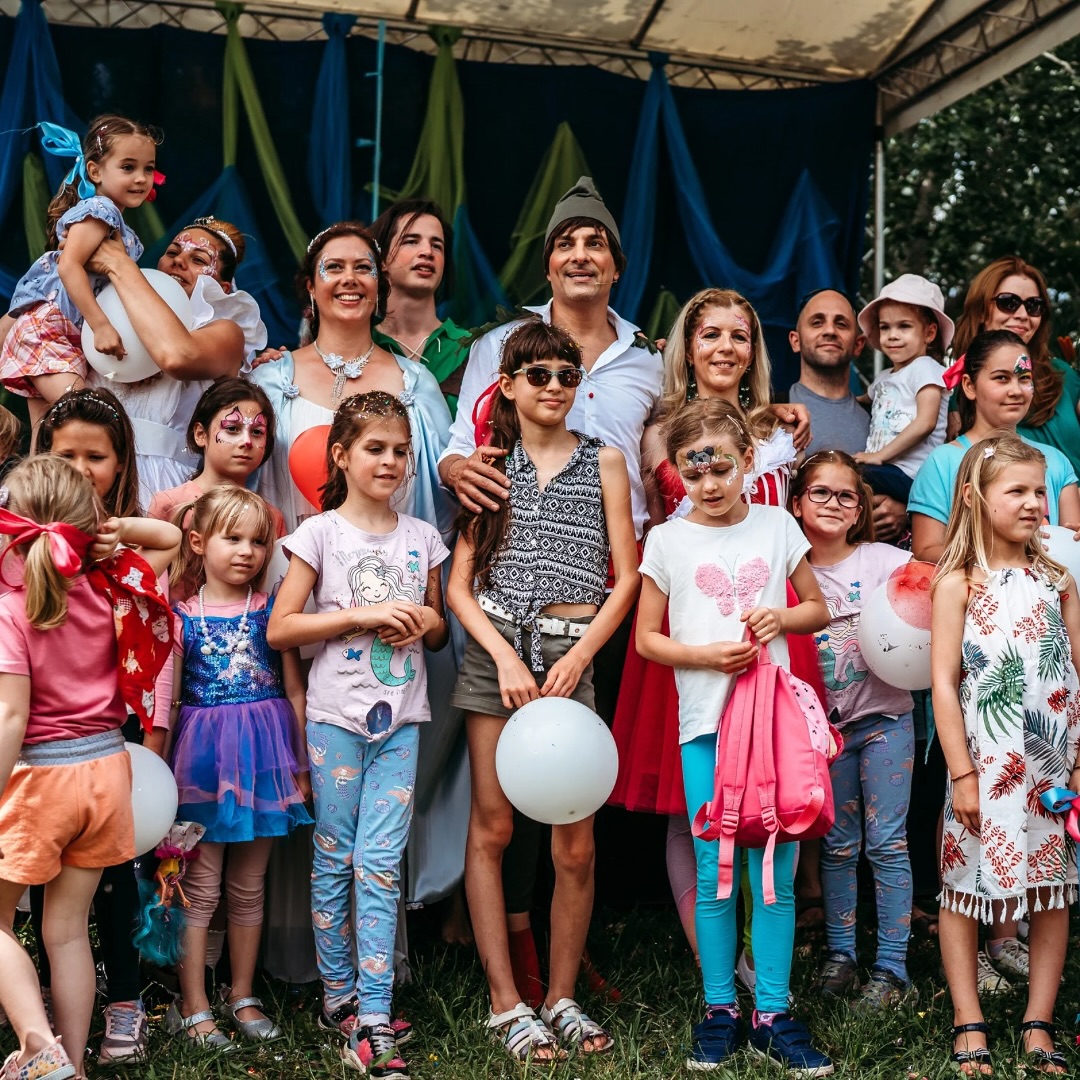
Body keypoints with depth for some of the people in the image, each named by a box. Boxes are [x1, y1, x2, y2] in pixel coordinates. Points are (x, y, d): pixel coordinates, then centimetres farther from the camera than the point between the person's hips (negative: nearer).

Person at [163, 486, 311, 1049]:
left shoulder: (272, 611, 2)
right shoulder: (181, 617, -2)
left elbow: (294, 691, 4)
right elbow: (168, 701, -1)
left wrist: (302, 764, 4)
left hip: (263, 752, 2)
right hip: (203, 757, -2)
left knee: (248, 885, 13)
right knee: (200, 886, 4)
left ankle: (242, 996, 27)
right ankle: (192, 1007, 15)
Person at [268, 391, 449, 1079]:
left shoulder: (421, 536, 9)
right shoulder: (320, 532, -1)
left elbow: (439, 630, 18)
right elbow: (280, 629, -6)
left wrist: (425, 622, -5)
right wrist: (363, 615, -14)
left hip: (400, 717, 2)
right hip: (337, 715, -2)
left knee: (382, 864, -2)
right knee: (335, 857, 7)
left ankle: (371, 1022, 0)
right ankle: (339, 995, 23)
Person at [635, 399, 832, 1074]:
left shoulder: (778, 526, 6)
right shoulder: (668, 540, 3)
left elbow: (818, 608, 15)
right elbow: (647, 638, 6)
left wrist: (781, 617, -6)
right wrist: (708, 654, -11)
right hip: (705, 723, -1)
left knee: (775, 875, 3)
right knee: (715, 875, 4)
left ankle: (773, 1014, 14)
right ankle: (720, 1010, 18)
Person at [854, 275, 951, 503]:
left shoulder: (924, 368, 1)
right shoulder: (883, 379, 25)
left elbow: (925, 423, -12)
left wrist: (880, 455, -13)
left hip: (908, 474, -7)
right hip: (882, 472, 7)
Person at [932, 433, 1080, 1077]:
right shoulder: (959, 583, -3)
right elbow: (944, 682, -6)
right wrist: (961, 773, -10)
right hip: (986, 764, -3)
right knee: (965, 887, 3)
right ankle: (969, 1025, 15)